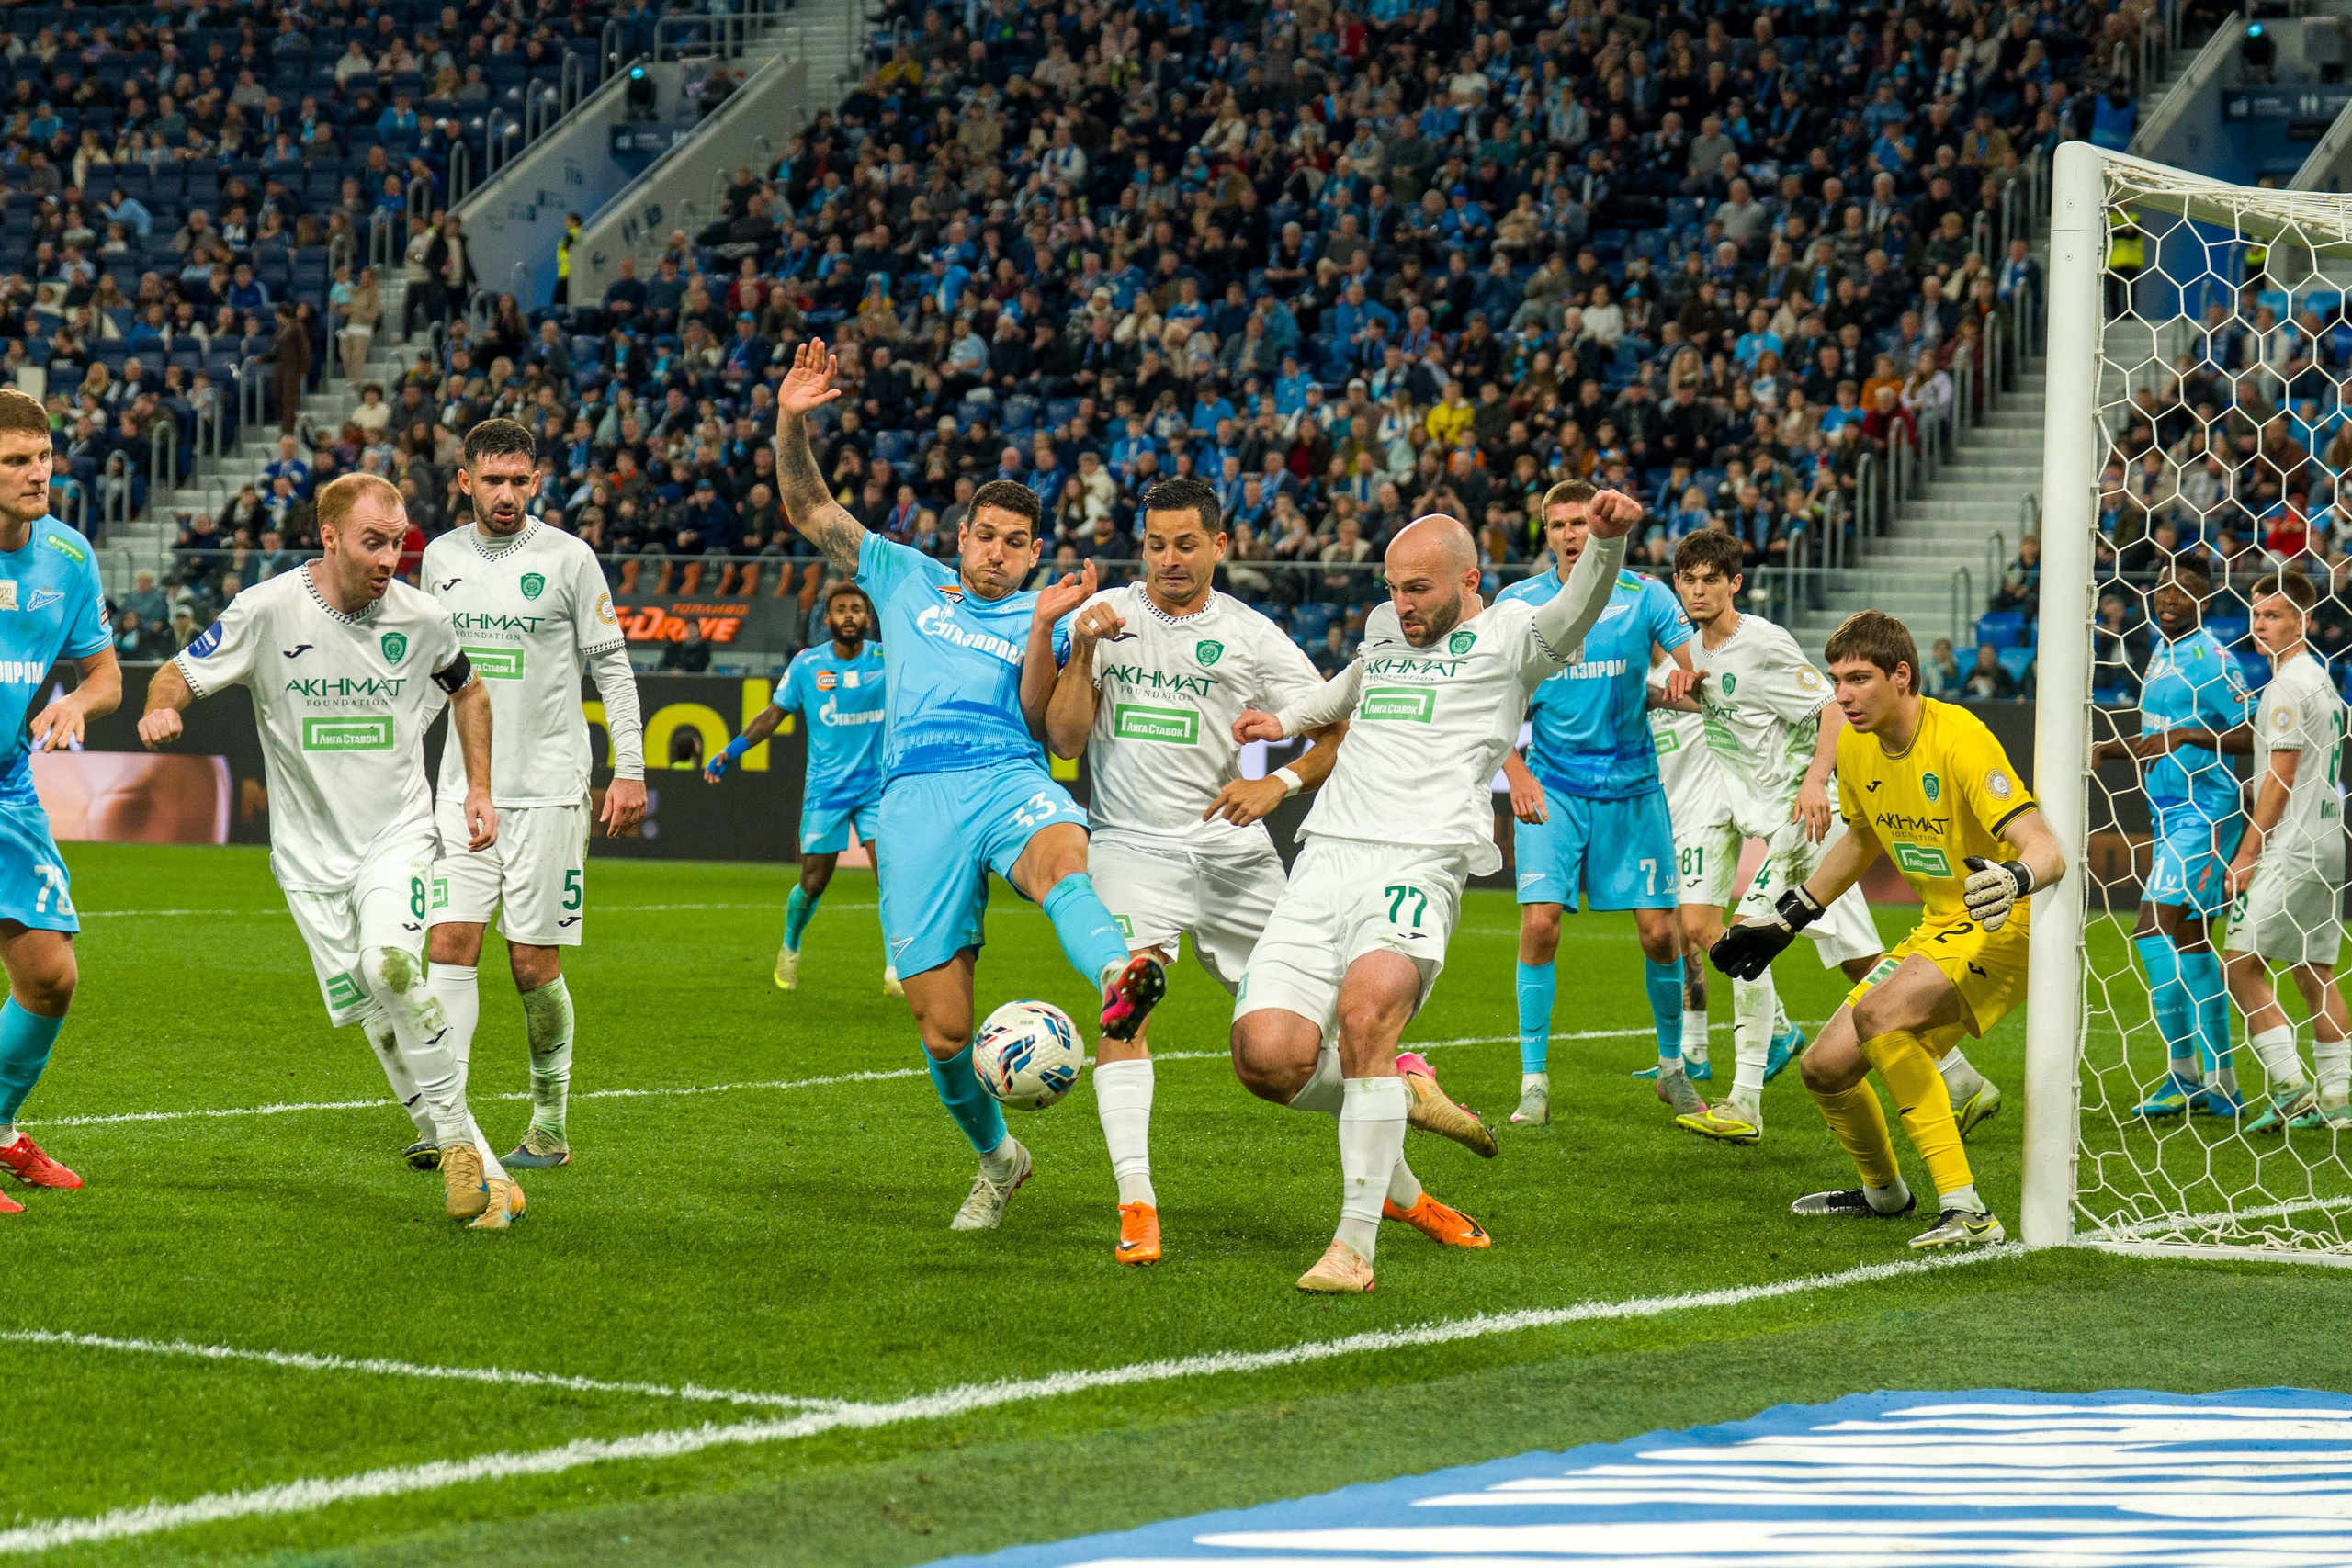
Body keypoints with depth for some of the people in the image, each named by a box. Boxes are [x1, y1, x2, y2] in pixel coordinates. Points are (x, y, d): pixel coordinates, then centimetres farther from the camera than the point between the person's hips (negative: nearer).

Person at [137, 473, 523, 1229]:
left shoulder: (421, 617, -3)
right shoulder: (268, 611, -9)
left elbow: (468, 690, 17)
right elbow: (178, 674, -2)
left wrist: (478, 788, 10)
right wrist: (161, 706, -25)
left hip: (398, 834, -1)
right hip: (311, 850, 1)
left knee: (390, 964, -27)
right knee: (374, 1016, -5)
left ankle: (458, 1140, -15)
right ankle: (477, 1166, 5)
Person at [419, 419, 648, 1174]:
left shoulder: (567, 558, -2)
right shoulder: (441, 558, 10)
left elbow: (612, 665, 0)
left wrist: (629, 770, -5)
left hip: (547, 791, -3)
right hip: (464, 789, 3)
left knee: (534, 963, -2)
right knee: (450, 943, -9)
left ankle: (550, 1127, 11)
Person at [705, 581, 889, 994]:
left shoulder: (887, 659, -1)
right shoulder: (806, 665, -1)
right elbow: (774, 712, 8)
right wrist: (729, 752, 2)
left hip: (877, 786, 0)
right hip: (825, 788, 0)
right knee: (813, 883, 3)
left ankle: (894, 969, -2)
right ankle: (790, 949, 32)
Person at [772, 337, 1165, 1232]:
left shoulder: (1046, 620, 17)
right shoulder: (907, 580, 23)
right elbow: (808, 511, 22)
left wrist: (1043, 629, -9)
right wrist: (791, 422, 6)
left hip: (1009, 780, -1)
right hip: (916, 799, 2)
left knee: (1060, 850, -41)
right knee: (943, 1028, -5)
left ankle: (1118, 979, -72)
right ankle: (995, 1157, 23)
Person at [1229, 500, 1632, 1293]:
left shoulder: (1509, 634, 5)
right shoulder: (1385, 626, 25)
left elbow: (1576, 611, -18)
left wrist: (1605, 542, -37)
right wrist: (1285, 721, 37)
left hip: (1419, 864, -6)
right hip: (1325, 862, 6)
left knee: (1365, 1011, -32)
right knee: (1264, 1055, -12)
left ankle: (1355, 1247, -26)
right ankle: (1401, 1085, 19)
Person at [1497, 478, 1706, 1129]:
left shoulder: (1645, 595, 0)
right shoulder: (1518, 602, 1)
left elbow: (1696, 663, -1)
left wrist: (1684, 679, -25)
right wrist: (1516, 772, -8)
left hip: (1631, 786, 1)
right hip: (1552, 785, 0)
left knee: (1659, 930, 0)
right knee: (1540, 922, -13)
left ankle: (1672, 1067, 21)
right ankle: (1534, 1082, -5)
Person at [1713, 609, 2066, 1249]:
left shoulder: (1958, 740, -23)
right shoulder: (1856, 746, 1)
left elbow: (2047, 850, -29)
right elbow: (1861, 839, 23)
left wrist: (2014, 878, -51)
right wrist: (1785, 915, 24)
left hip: (2001, 929, -8)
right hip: (1936, 930, 8)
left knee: (1878, 1012, -32)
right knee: (1825, 1069, 5)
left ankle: (1966, 1210, -31)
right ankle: (1883, 1191, 37)